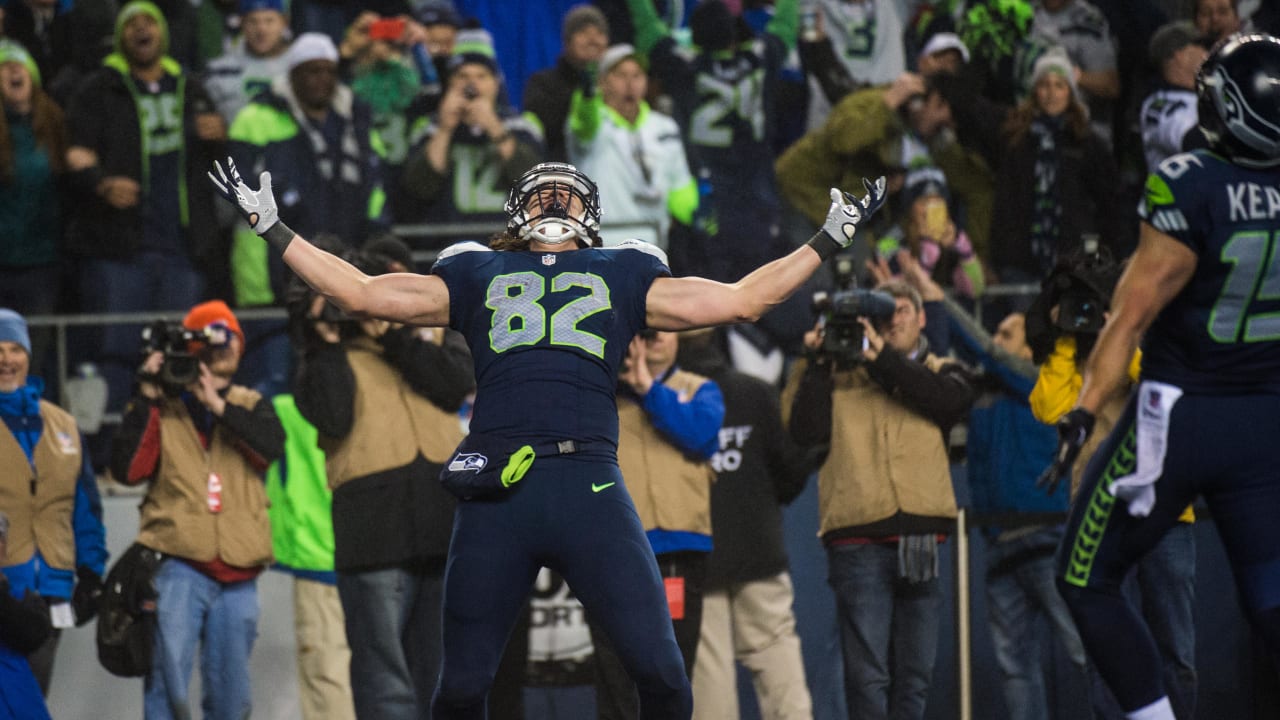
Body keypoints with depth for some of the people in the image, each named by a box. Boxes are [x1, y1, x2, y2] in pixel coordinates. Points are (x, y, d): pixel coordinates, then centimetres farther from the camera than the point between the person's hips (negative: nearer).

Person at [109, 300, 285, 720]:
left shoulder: (250, 406, 15)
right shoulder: (161, 408, 9)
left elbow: (271, 445, -6)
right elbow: (127, 469, -5)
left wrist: (218, 406, -15)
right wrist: (147, 399, -8)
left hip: (236, 574, 3)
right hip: (179, 564, -3)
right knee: (168, 682, -13)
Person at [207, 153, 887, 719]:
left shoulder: (623, 276, 23)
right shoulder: (477, 274, 23)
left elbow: (740, 300, 24)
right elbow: (362, 292, 23)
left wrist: (828, 241, 23)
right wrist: (272, 229, 22)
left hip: (590, 486, 0)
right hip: (496, 490, 0)